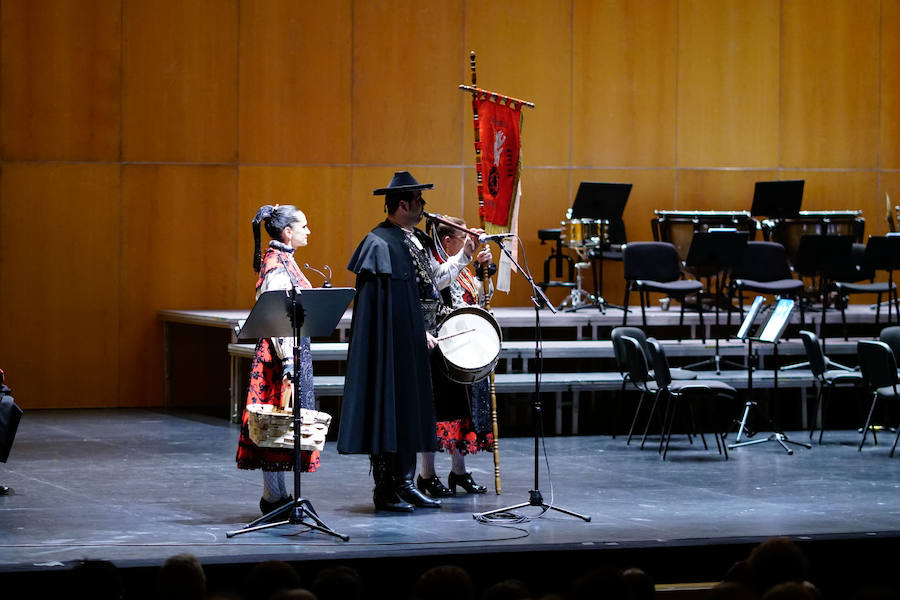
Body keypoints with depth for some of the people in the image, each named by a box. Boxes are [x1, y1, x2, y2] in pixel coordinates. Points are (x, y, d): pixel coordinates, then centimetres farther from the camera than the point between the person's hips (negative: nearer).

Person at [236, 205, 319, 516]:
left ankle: (277, 495, 15)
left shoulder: (282, 260, 15)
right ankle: (273, 497, -3)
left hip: (293, 350, 10)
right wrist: (288, 362, -25)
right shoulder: (277, 264, -15)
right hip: (282, 353, -10)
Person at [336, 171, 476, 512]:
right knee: (389, 413, -4)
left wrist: (465, 255, 16)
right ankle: (385, 492, 1)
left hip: (412, 346, 9)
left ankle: (404, 484, 18)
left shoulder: (414, 241, 12)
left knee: (411, 412, 12)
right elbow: (386, 304, -17)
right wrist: (419, 332, -15)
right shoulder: (381, 244, -15)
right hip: (392, 346, -9)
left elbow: (433, 281, 19)